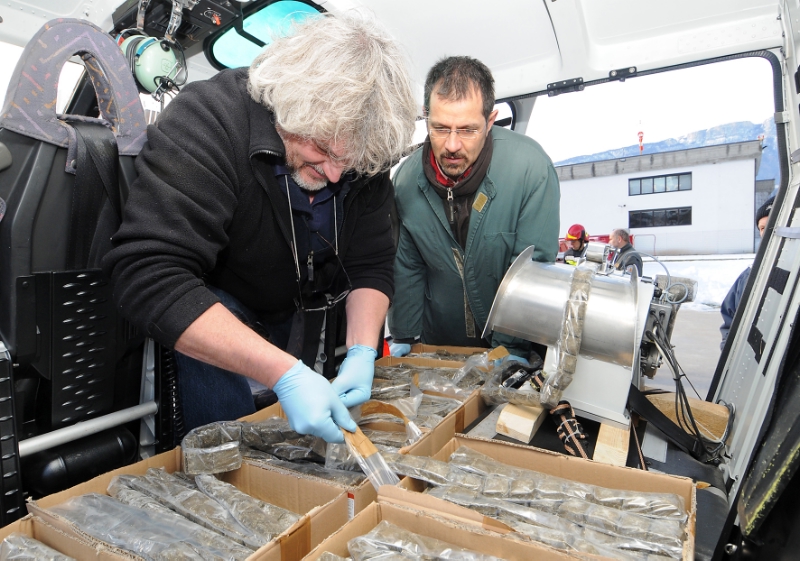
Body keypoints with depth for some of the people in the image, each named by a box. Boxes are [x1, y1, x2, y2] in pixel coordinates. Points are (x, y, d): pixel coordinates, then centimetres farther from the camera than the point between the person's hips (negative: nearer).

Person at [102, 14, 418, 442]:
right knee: (227, 445, -24)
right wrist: (284, 373, -49)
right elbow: (149, 277, -42)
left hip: (297, 307, 5)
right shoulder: (207, 122, -34)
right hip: (206, 307, -4)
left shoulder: (366, 158, -18)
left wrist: (362, 351, -31)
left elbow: (372, 266, -12)